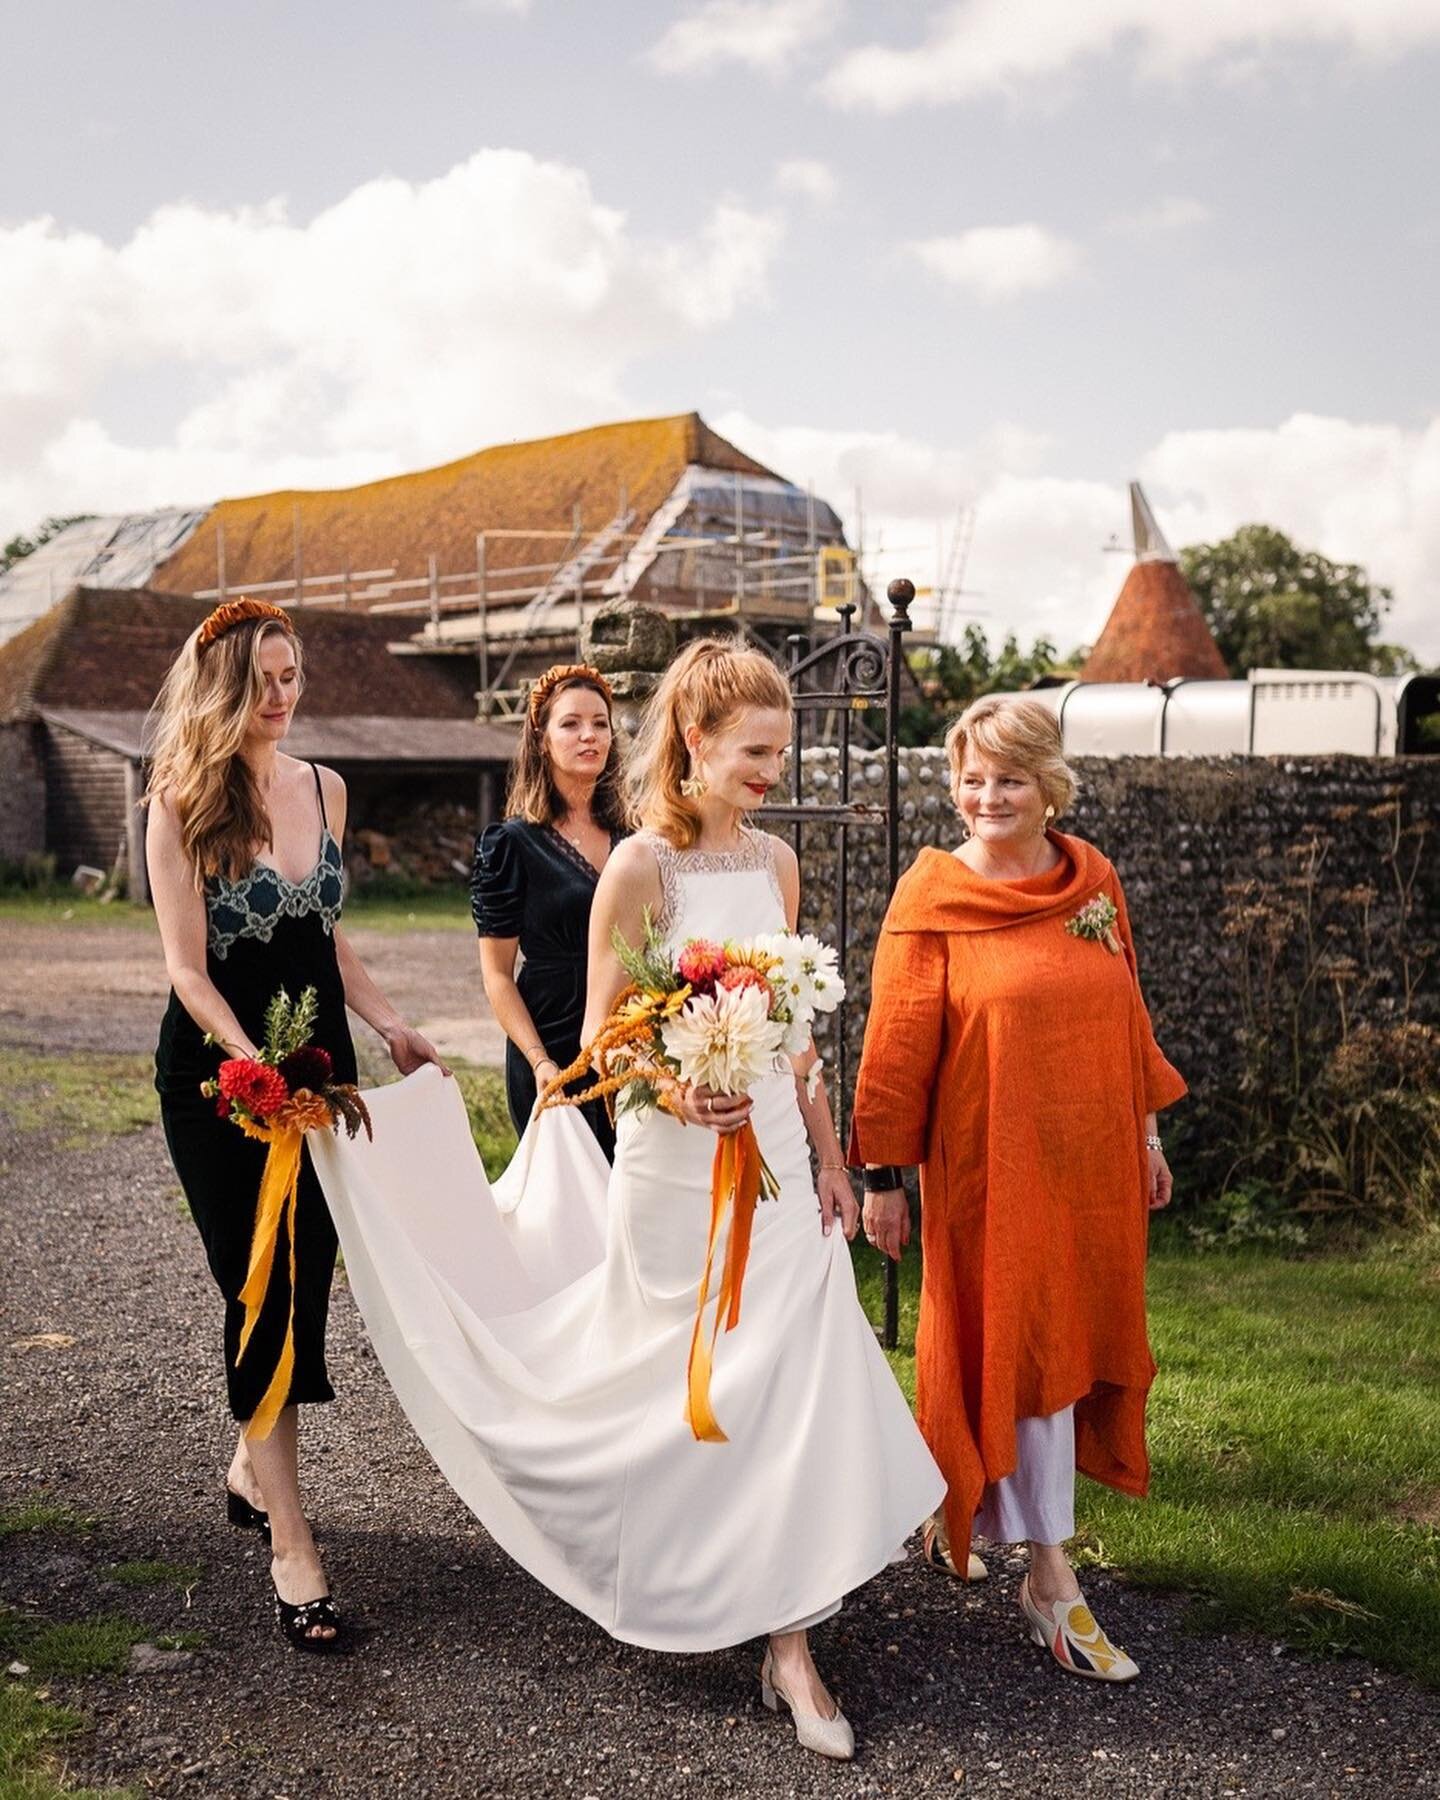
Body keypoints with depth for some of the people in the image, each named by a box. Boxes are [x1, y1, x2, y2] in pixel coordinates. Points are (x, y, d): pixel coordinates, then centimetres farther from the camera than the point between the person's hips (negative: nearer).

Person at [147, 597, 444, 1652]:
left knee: (307, 1280, 11)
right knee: (263, 1290, -4)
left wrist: (390, 1026, 8)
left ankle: (253, 1465, 34)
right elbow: (187, 969, -14)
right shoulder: (181, 802, -10)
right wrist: (260, 1069, -26)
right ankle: (291, 1548, 2)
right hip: (220, 1070, -5)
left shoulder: (324, 789, 7)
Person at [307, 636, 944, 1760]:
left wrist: (829, 1158, 11)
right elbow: (602, 1041, -10)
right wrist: (675, 1093, -29)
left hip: (779, 1161, 5)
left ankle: (788, 1646, 12)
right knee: (688, 1391, 7)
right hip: (679, 1168, -5)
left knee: (791, 1382, 3)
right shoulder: (641, 867, -11)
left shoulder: (776, 862, 6)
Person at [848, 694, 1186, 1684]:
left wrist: (1146, 1131, 13)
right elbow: (897, 1045, -8)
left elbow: (1126, 1013, 12)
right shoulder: (932, 894, -10)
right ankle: (1052, 1581, 10)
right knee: (1023, 1348, 0)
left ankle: (960, 1503, 37)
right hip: (992, 1161, -5)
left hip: (1090, 1157, 6)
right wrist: (883, 1175, -7)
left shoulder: (1093, 878, 4)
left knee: (1075, 1338, 14)